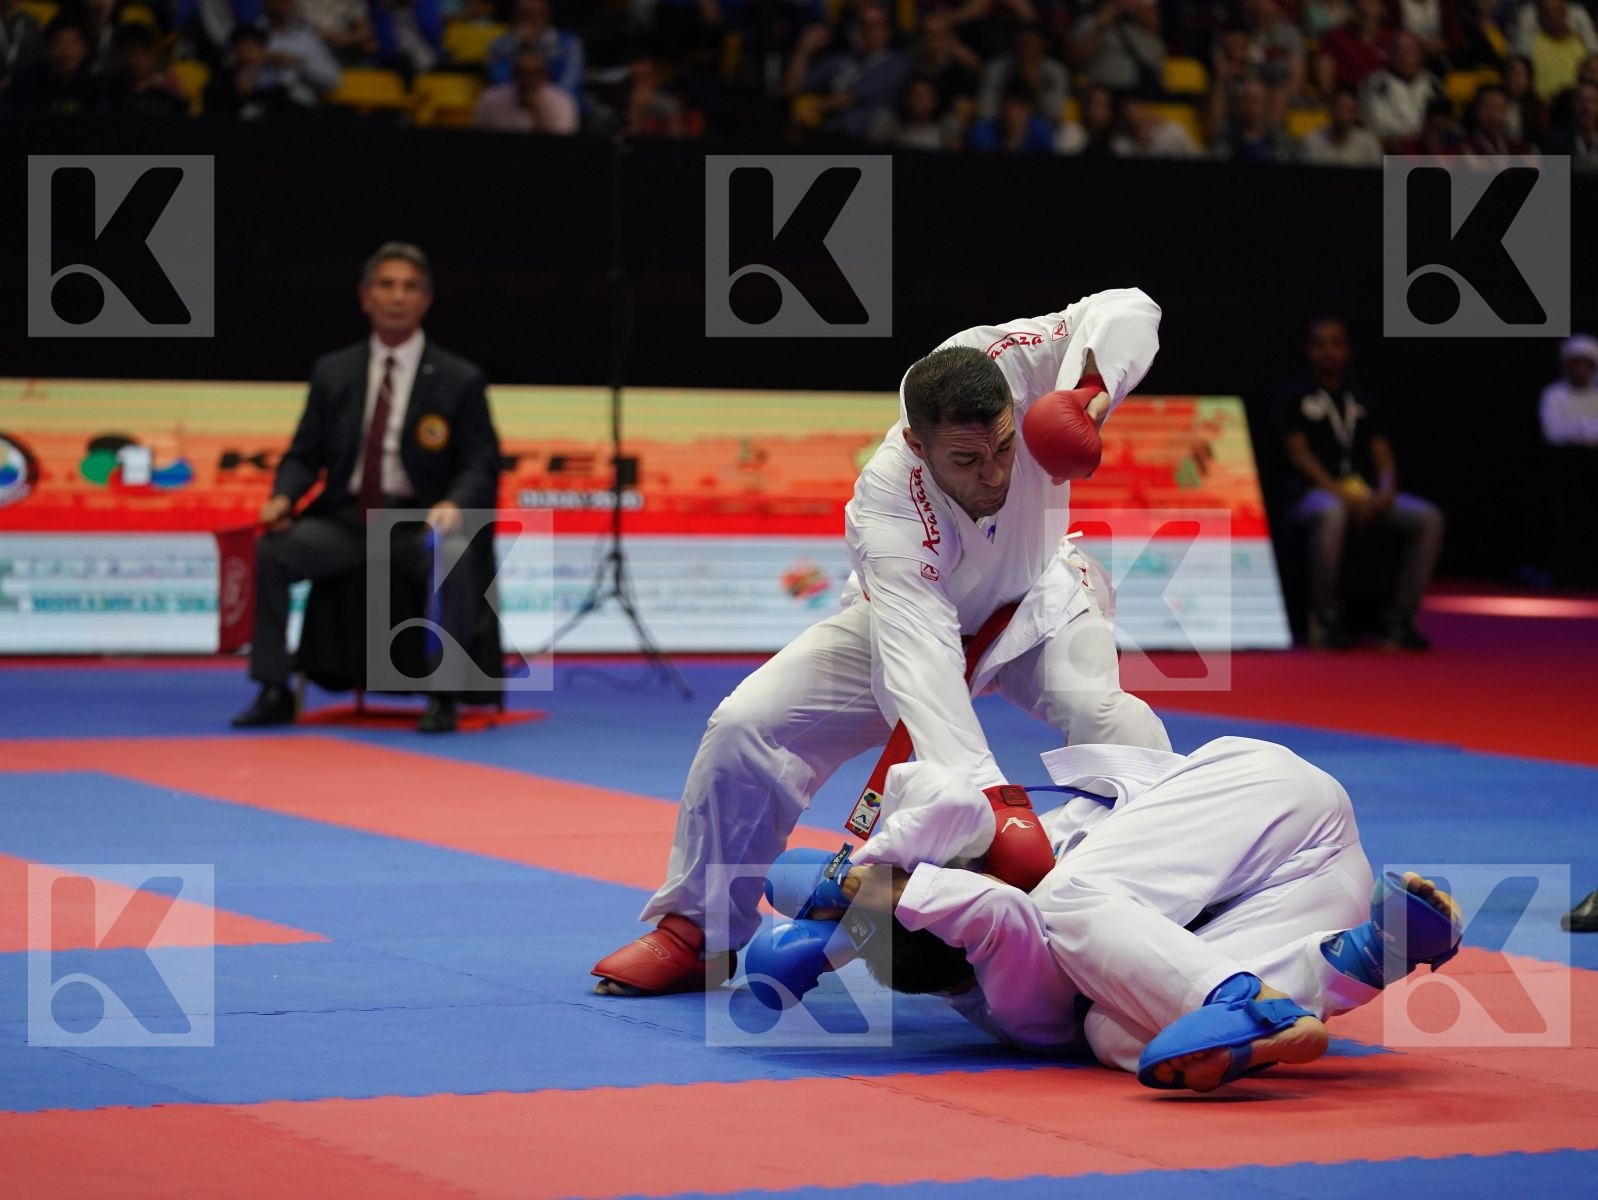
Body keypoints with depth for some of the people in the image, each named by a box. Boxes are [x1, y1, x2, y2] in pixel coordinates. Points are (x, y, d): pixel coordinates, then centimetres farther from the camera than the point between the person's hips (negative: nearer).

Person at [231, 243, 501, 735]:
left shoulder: (459, 380, 2)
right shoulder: (332, 372, 10)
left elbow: (480, 465, -2)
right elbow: (305, 455, 12)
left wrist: (454, 505, -24)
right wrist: (283, 497, -11)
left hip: (418, 521, -3)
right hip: (344, 519, 3)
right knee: (267, 552, -23)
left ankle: (442, 698, -24)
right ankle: (274, 693, -16)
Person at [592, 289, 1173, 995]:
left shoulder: (1001, 365, -36)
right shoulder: (888, 502, -42)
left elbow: (1127, 309, -30)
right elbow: (920, 657, -51)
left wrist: (1091, 387, -52)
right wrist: (985, 792, -64)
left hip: (1038, 601, 2)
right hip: (918, 612, -1)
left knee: (1116, 724, -29)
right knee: (746, 725, -17)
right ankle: (697, 929, 2)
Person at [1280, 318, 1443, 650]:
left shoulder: (1362, 401, 19)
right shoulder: (1297, 398, 7)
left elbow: (1383, 457, 12)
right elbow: (1299, 453, -5)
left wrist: (1385, 493, -10)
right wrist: (1340, 494, -18)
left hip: (1366, 495, 5)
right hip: (1317, 492, -5)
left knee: (1428, 518, -21)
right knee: (1331, 514, -42)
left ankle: (1400, 616, -16)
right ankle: (1325, 617, -28)